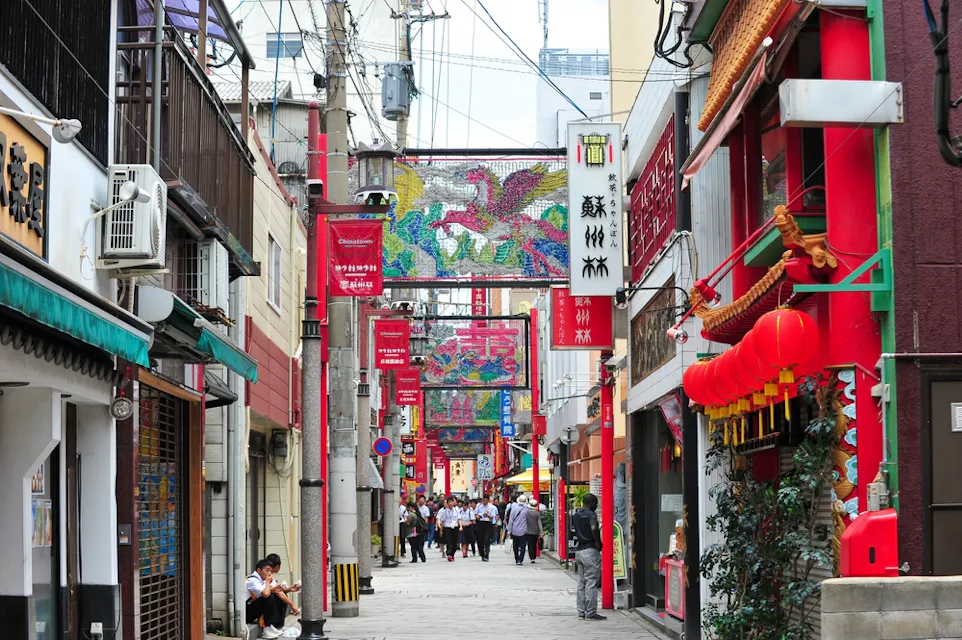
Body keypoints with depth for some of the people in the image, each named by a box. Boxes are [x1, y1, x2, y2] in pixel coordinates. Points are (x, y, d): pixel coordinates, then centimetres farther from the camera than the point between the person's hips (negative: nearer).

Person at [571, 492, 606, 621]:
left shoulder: (575, 515, 13)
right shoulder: (591, 515, -12)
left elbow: (572, 531, 14)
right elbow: (594, 529, -24)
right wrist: (598, 543, -12)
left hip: (578, 551, 8)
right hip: (590, 551, -8)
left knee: (581, 583, 13)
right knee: (591, 583, -5)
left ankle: (581, 611, 15)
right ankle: (590, 613, -5)